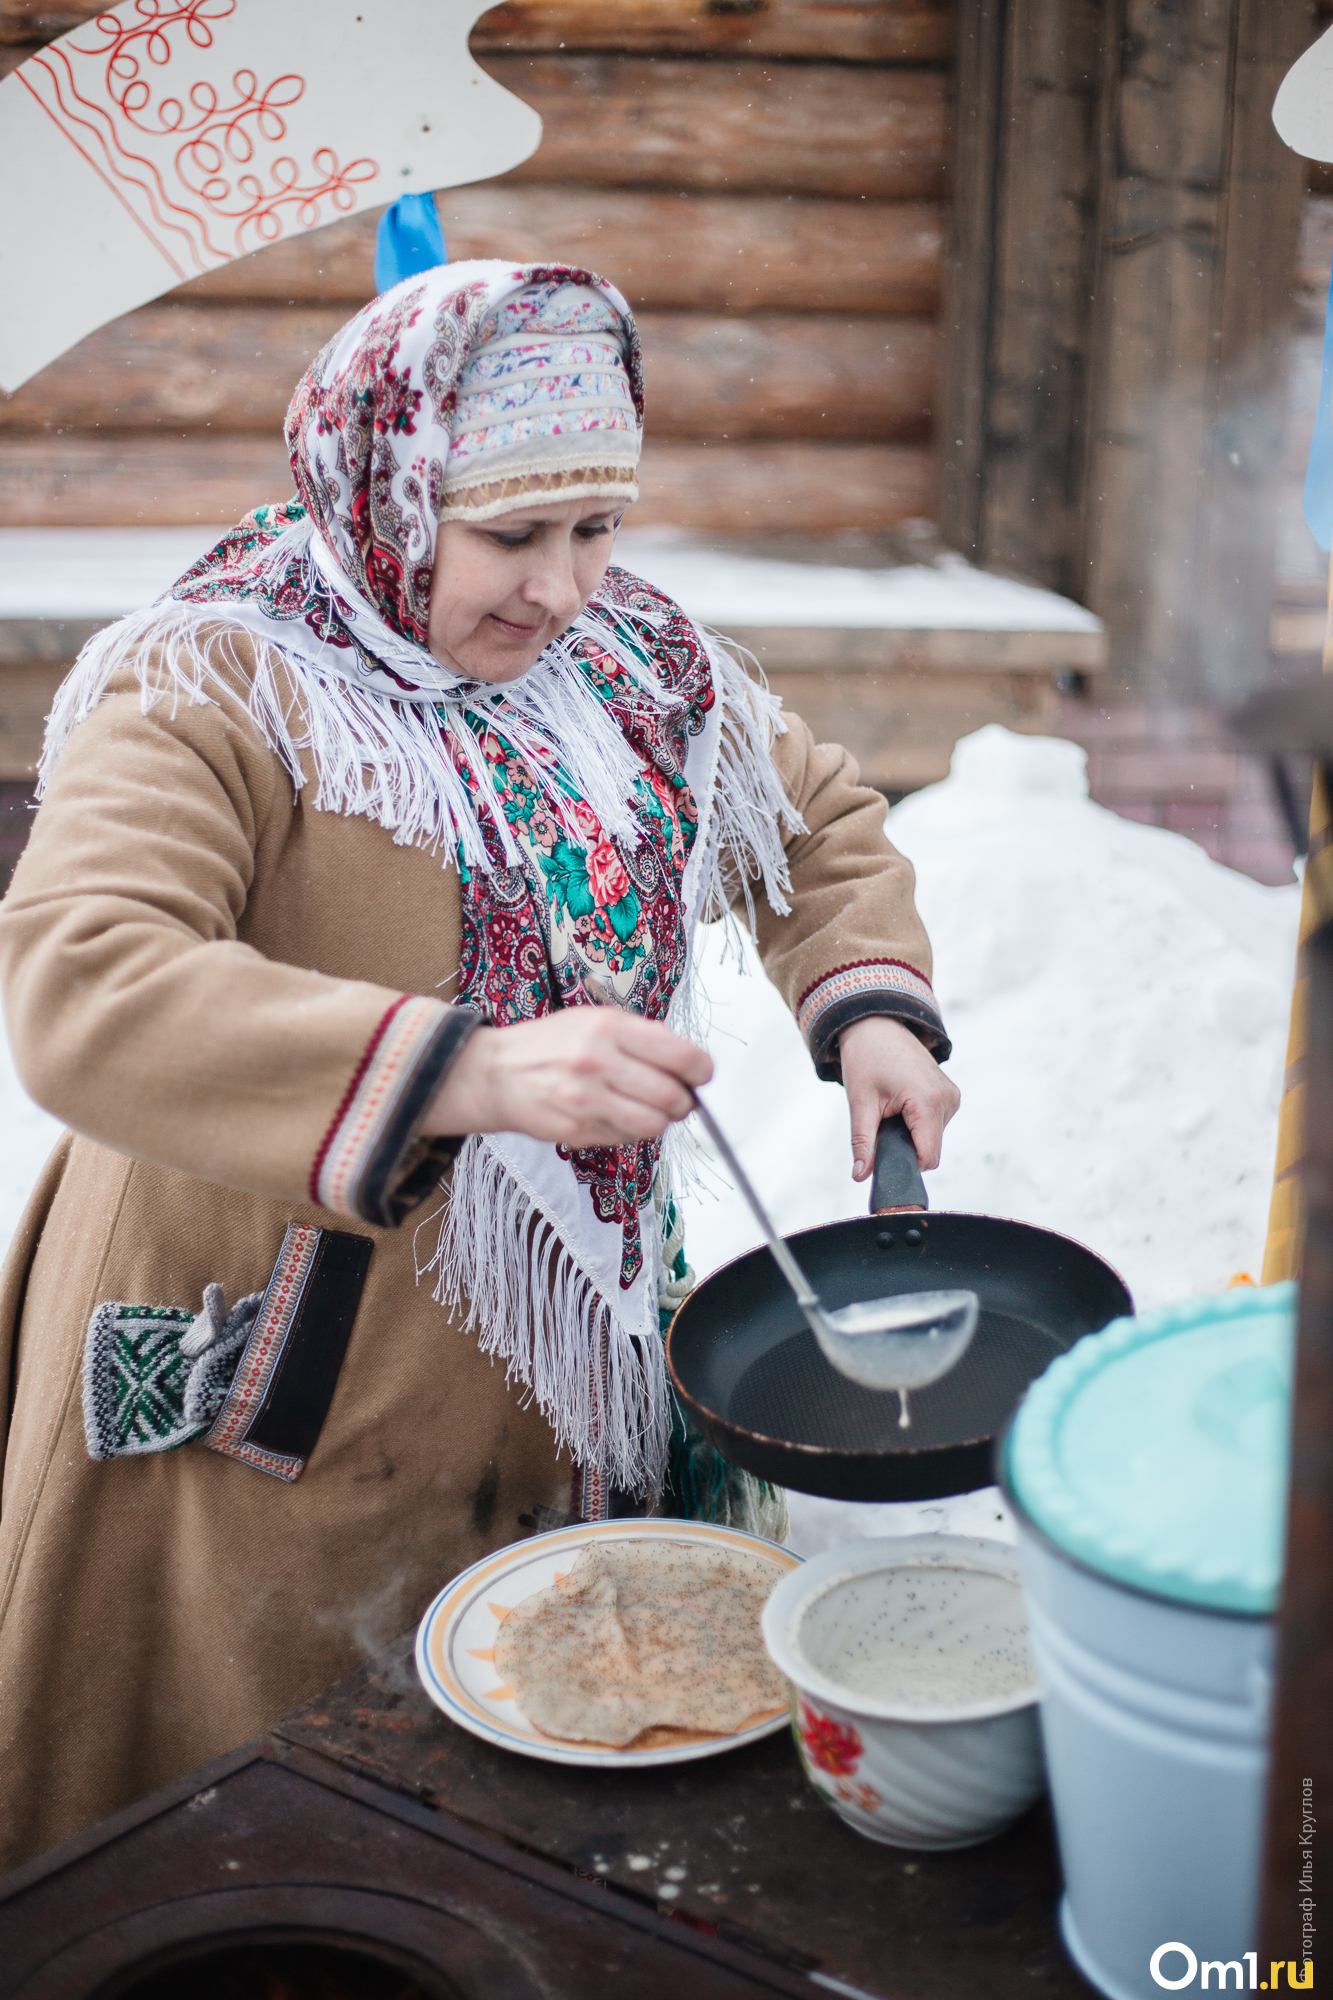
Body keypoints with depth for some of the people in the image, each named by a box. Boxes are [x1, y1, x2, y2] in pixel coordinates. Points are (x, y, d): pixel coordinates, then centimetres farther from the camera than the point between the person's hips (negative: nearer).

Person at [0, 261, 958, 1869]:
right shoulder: (214, 688, -16)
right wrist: (474, 1072, -41)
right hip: (288, 1413, -5)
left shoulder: (636, 664, 5)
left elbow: (821, 818, 21)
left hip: (571, 1374, 6)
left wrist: (869, 1005, 1)